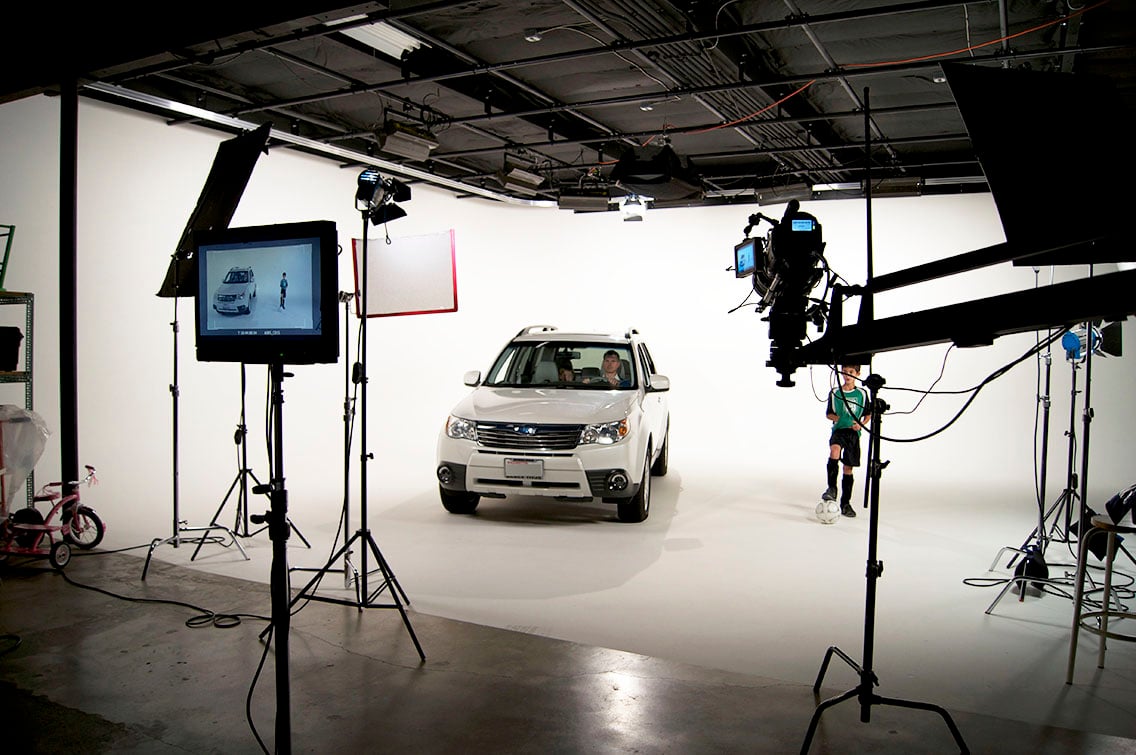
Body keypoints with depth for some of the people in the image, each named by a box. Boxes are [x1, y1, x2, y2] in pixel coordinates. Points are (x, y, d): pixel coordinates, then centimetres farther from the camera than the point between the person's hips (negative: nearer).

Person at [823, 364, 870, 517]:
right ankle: (831, 488, -28)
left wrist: (861, 424, -4)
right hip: (838, 430, -2)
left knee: (848, 468, 6)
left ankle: (845, 503, 16)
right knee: (834, 450, -34)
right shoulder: (835, 392, 5)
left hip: (853, 433, 2)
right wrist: (838, 418, -10)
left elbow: (868, 414, 15)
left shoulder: (862, 393, 7)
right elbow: (828, 414, 10)